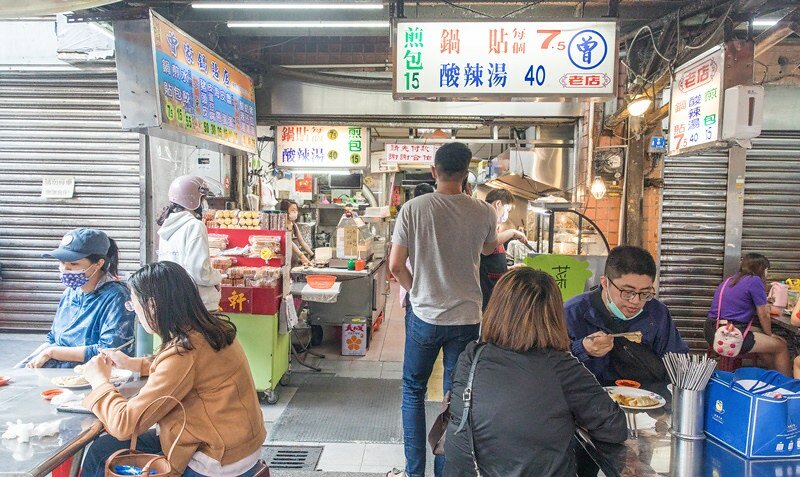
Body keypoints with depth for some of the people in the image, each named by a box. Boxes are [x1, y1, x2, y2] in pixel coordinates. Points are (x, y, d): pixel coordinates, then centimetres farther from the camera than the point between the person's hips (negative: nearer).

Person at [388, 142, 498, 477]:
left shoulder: (414, 208, -11)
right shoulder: (484, 213, -5)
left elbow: (395, 265, -10)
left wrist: (414, 289, 8)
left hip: (424, 315, -1)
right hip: (467, 317, 1)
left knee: (413, 389, 17)